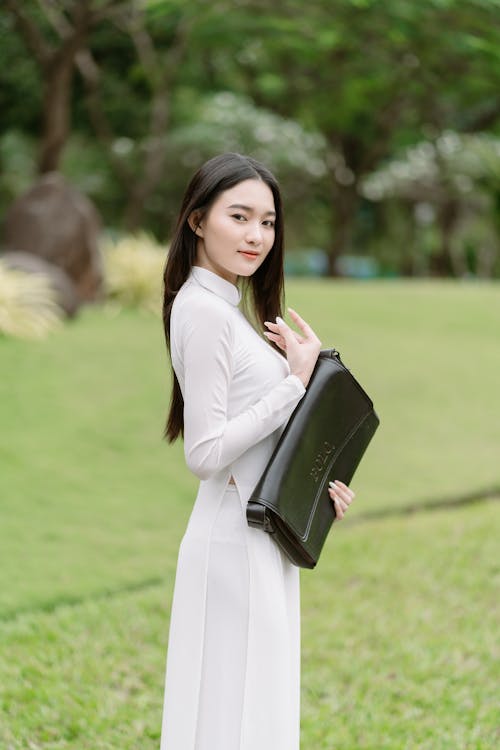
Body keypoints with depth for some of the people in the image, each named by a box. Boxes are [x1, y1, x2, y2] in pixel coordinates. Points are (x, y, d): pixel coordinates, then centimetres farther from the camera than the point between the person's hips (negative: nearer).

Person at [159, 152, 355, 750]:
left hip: (259, 539, 10)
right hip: (237, 542, -10)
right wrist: (295, 382, -17)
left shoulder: (229, 307, 13)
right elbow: (205, 452, -21)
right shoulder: (203, 311, -16)